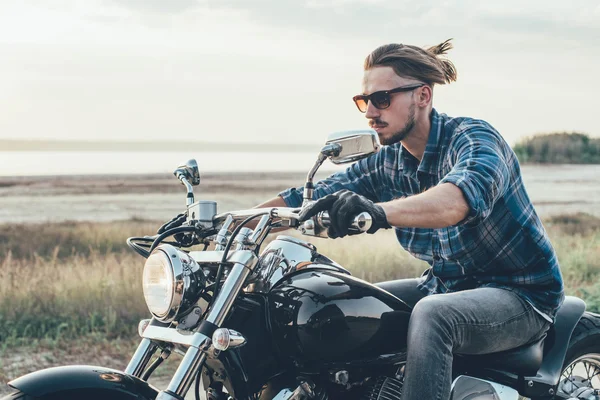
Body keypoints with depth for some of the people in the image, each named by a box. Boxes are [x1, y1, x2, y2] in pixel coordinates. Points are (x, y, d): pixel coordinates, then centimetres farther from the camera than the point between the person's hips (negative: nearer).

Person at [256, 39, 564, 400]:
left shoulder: (472, 136, -20)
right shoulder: (387, 162, 2)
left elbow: (461, 197, -43)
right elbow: (310, 197, -2)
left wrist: (379, 212, -60)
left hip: (520, 294, -8)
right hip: (446, 285, 8)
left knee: (432, 314, -35)